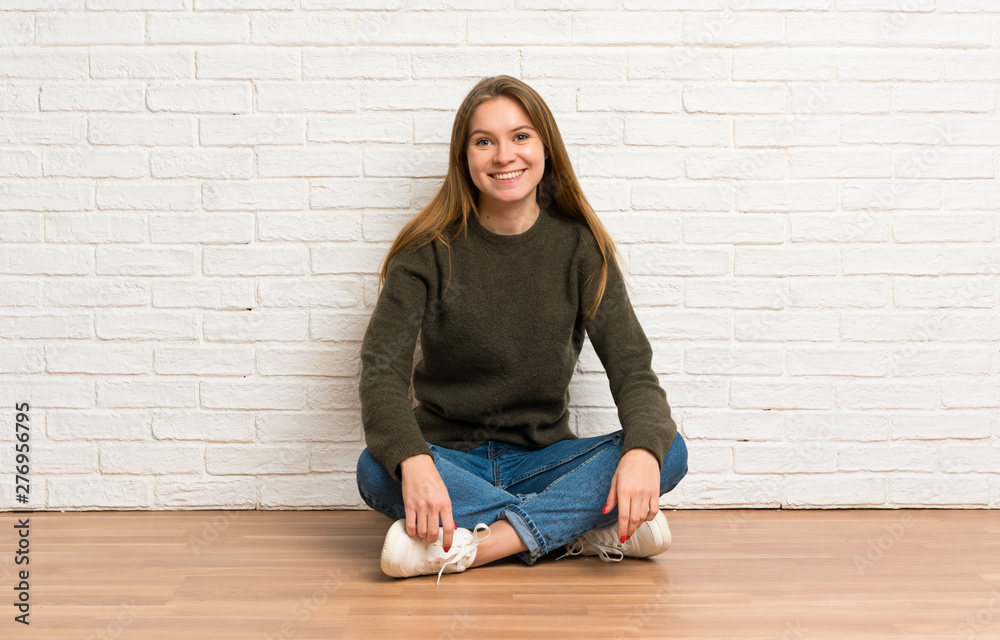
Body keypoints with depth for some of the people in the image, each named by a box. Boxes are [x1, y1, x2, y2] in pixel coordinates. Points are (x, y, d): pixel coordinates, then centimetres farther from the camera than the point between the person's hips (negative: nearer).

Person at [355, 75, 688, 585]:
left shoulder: (579, 245, -1)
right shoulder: (430, 249, -5)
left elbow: (631, 365, -8)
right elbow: (383, 367, -16)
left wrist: (643, 450, -31)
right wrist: (413, 461, -37)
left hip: (544, 460, 1)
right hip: (452, 457, -1)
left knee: (669, 452, -24)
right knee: (376, 469, -33)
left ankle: (469, 548, -31)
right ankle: (590, 530, -27)